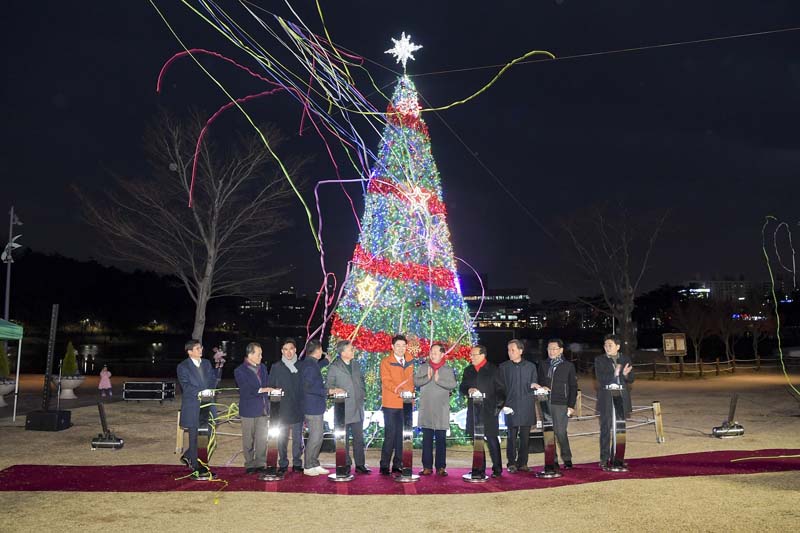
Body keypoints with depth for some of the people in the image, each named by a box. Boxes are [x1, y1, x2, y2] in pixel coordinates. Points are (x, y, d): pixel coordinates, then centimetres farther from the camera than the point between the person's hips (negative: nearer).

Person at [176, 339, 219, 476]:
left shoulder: (206, 363, 12)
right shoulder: (183, 366, -5)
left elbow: (213, 378, 8)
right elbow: (185, 386, -12)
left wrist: (210, 390, -12)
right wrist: (200, 392, -23)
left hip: (206, 403, 5)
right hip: (192, 405, -5)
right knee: (193, 435, 3)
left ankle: (188, 456, 26)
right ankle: (195, 465, 14)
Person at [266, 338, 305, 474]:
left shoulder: (301, 366, 7)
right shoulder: (276, 367, 5)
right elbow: (269, 386, 6)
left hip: (298, 409, 1)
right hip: (282, 409, 0)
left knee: (298, 438, 4)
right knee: (282, 438, 4)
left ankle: (297, 464, 14)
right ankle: (283, 464, 14)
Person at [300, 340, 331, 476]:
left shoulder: (310, 363, 10)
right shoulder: (310, 365, -19)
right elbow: (308, 387, -24)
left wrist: (326, 360, 42)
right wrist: (326, 391, -20)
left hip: (316, 406, 10)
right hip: (313, 407, -10)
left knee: (318, 435, 16)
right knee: (315, 437, -2)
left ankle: (314, 464, 25)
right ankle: (308, 467, 9)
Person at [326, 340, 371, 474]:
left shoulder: (356, 364, 12)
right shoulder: (334, 367, -6)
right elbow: (329, 385, -4)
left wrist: (363, 395, 11)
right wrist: (334, 390, -24)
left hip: (358, 407, 5)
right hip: (343, 409, -5)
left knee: (359, 438, 9)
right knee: (344, 439, 4)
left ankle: (360, 464, 16)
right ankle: (346, 465, 14)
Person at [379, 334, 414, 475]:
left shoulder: (410, 361, 13)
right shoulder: (386, 362, -1)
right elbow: (386, 381, -12)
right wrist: (398, 391, -27)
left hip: (406, 404, 4)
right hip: (391, 404, -4)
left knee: (402, 435, 5)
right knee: (390, 434, -5)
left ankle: (397, 465, 14)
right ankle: (384, 466, 3)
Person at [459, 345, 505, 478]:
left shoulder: (493, 370, 1)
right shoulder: (468, 371, 14)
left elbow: (500, 390, 1)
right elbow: (461, 388, 14)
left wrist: (498, 406, -10)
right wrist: (468, 390, -8)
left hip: (489, 410, -4)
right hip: (473, 410, 4)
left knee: (492, 440, -4)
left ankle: (497, 469, 4)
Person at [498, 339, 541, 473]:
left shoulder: (530, 366, 9)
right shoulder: (503, 367, 5)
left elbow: (535, 384, 13)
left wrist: (534, 385, -11)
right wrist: (503, 404, -5)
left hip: (527, 407, 2)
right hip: (511, 407, -1)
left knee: (525, 437, 5)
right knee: (512, 436, 0)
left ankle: (522, 463, 15)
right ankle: (511, 463, 9)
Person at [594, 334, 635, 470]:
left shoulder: (626, 359, 8)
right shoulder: (599, 360, 0)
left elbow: (631, 379, 5)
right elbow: (601, 379, -10)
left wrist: (625, 375, -16)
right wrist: (615, 374, -21)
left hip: (622, 399, 3)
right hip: (606, 400, -3)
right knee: (605, 429, 0)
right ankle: (604, 459, 7)